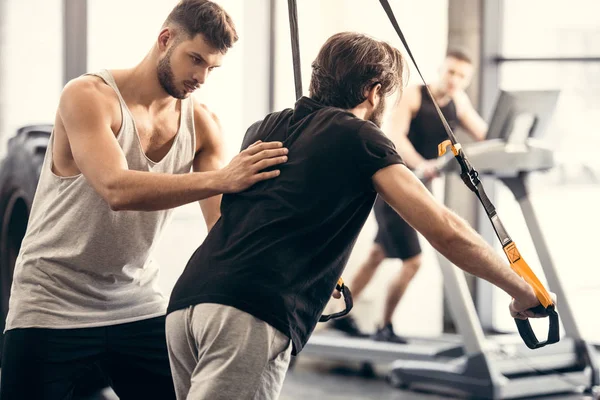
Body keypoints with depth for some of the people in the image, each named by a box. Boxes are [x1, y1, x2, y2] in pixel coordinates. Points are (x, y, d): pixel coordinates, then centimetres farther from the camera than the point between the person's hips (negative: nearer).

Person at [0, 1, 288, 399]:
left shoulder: (202, 122, 1)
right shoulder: (88, 97, -15)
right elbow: (117, 190, -31)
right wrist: (220, 179, -41)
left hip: (139, 304, 5)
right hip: (53, 304, -5)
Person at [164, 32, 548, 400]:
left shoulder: (263, 129, 27)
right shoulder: (360, 137, 7)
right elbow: (446, 231, 0)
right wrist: (523, 291, 13)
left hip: (186, 303, 7)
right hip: (250, 317, -7)